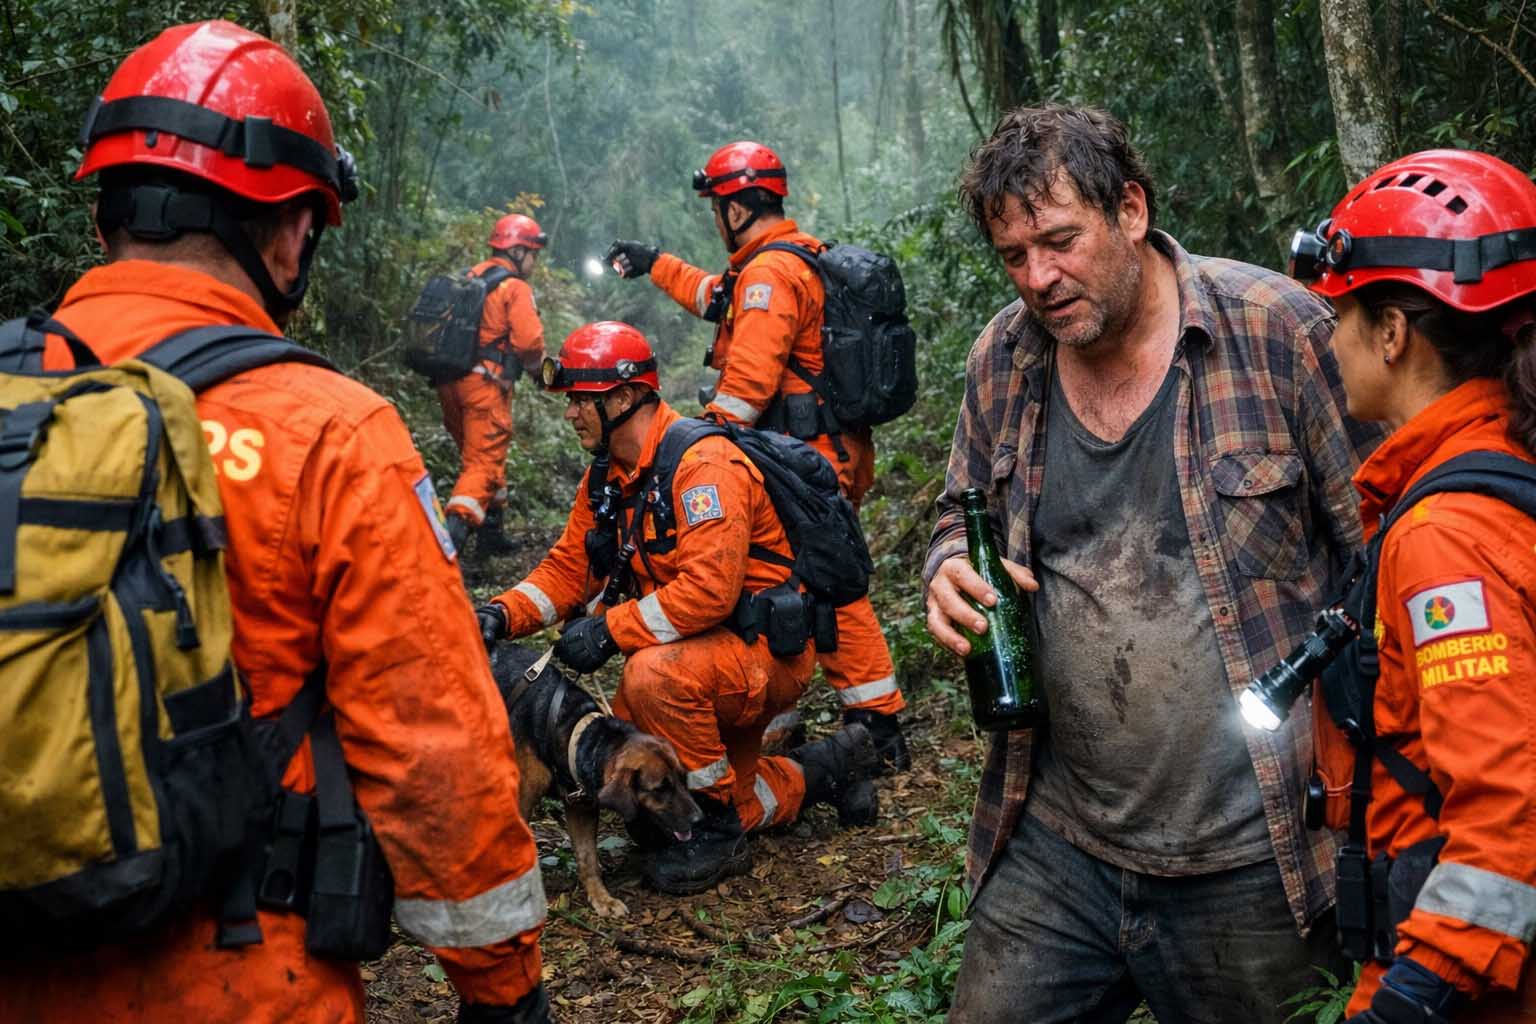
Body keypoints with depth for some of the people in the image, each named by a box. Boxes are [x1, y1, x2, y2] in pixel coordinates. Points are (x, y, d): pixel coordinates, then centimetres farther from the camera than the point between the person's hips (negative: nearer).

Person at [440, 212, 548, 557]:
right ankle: (454, 530, -23)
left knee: (481, 454, 22)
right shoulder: (515, 287, -8)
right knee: (485, 461, -7)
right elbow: (529, 341, -17)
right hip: (485, 382, -8)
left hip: (450, 382, 8)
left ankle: (491, 529, 31)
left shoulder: (469, 278, 17)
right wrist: (538, 366, 3)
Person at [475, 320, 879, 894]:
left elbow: (709, 588, -33)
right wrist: (503, 614, -11)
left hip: (765, 651, -10)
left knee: (652, 675, -36)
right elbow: (568, 567, 7)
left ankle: (721, 831, -15)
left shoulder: (703, 465, -23)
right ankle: (821, 771, 25)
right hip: (700, 653, 10)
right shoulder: (607, 477, 5)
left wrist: (610, 630, -29)